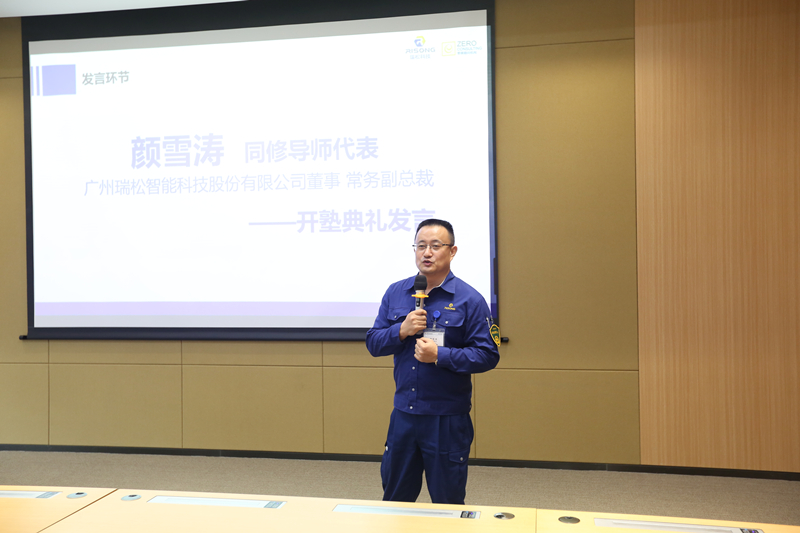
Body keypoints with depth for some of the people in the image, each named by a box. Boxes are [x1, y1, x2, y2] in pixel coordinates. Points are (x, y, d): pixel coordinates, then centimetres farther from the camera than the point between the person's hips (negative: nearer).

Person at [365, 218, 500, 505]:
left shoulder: (469, 299, -7)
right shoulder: (395, 293, 6)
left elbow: (488, 355, -11)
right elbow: (373, 343, 6)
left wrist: (440, 355, -20)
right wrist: (402, 330, -13)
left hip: (448, 418, -4)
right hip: (403, 413, 4)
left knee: (447, 501, 11)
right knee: (394, 498, 18)